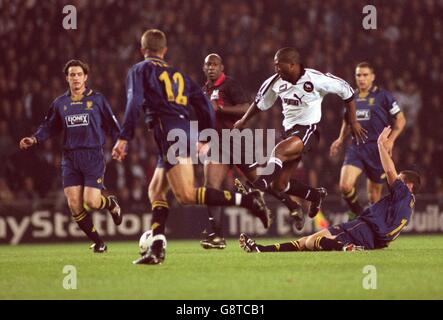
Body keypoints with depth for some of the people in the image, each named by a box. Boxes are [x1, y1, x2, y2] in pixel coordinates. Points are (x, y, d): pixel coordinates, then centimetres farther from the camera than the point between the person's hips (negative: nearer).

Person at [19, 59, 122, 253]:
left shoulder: (97, 99, 2)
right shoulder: (60, 103, 11)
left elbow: (112, 126, 5)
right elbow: (49, 127, 17)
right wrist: (35, 139, 0)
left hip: (93, 156, -3)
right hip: (70, 159, 3)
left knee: (91, 202, -15)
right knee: (74, 205, -6)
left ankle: (112, 204, 23)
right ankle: (97, 242, 10)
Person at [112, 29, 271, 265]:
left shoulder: (139, 70, 11)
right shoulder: (179, 75, 27)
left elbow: (134, 102, -7)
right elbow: (205, 106, 20)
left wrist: (124, 138, -10)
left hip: (168, 132, -7)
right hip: (185, 130, 8)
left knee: (186, 195, -16)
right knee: (156, 191, 16)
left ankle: (247, 200, -25)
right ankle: (156, 249, 6)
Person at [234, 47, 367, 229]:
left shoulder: (316, 79, -15)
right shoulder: (276, 82, -1)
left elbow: (347, 91, -3)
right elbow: (261, 103, 18)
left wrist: (353, 122, 1)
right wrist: (243, 121, 19)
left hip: (308, 130, -7)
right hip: (290, 131, 7)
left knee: (279, 151, -34)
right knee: (279, 184, 5)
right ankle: (316, 196, 31)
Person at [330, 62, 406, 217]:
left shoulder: (383, 96, -3)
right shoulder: (352, 98, 11)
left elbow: (401, 120, 1)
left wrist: (391, 140, -11)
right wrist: (341, 139, 14)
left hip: (377, 149, -3)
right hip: (356, 148, 3)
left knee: (374, 193, 4)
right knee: (345, 186, -16)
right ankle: (357, 212, 9)